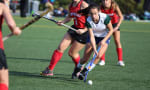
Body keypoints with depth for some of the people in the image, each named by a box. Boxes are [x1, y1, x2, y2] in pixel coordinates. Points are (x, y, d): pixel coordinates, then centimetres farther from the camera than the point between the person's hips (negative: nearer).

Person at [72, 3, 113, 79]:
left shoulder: (105, 18, -31)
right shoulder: (88, 21, -27)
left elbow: (111, 30, -14)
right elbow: (92, 37, -28)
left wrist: (104, 40, -24)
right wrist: (95, 50, -37)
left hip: (105, 37, -1)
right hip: (94, 37, 1)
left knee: (98, 56, -22)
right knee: (85, 58, -2)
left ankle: (84, 72, -7)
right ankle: (76, 70, 28)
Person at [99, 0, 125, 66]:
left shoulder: (115, 6, -27)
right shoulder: (101, 8, -26)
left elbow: (121, 17, -23)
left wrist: (117, 27, -31)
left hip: (114, 23, 0)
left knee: (117, 41, -6)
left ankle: (120, 60, 0)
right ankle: (102, 60, 3)